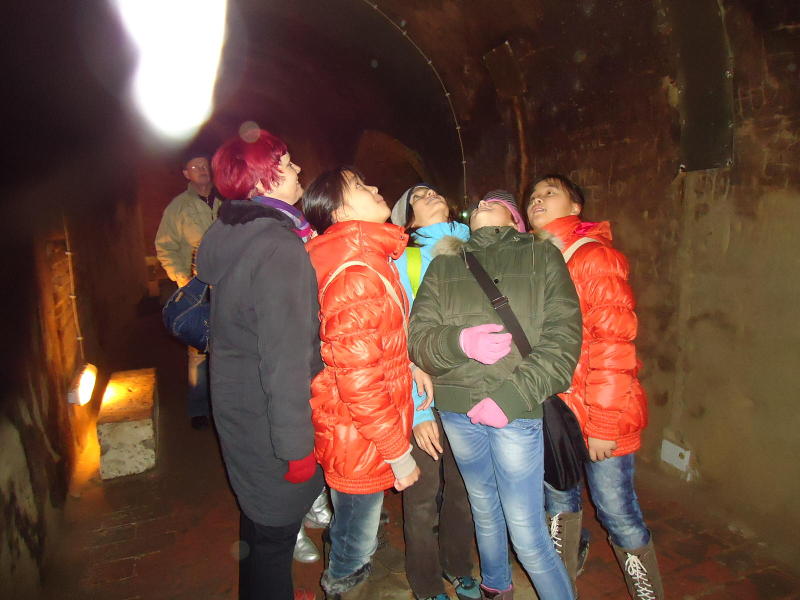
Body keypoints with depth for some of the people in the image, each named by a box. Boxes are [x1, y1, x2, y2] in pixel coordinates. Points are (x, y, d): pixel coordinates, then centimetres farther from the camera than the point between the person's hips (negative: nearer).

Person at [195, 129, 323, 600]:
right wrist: (297, 447, -21)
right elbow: (286, 359, -28)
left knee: (259, 519, 28)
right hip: (269, 422, -9)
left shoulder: (226, 234, 2)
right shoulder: (281, 249, -26)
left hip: (235, 407, 9)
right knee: (275, 530, 12)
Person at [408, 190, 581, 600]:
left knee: (527, 534, 2)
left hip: (516, 411, -3)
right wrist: (460, 341, -19)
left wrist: (511, 399, -16)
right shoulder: (443, 267, 11)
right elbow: (417, 338, 2)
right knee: (484, 511, 21)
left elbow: (563, 340, -6)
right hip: (456, 410, 3)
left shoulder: (542, 257, 4)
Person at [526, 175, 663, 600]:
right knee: (558, 500, 20)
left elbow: (613, 345, -17)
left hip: (598, 414, -6)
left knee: (615, 511, 6)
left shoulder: (593, 257, -12)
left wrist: (603, 424, -18)